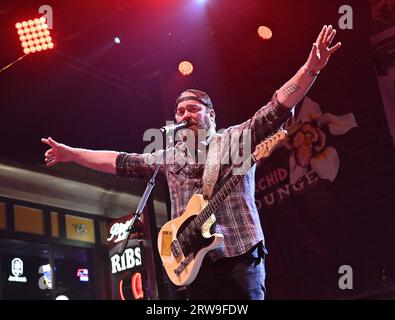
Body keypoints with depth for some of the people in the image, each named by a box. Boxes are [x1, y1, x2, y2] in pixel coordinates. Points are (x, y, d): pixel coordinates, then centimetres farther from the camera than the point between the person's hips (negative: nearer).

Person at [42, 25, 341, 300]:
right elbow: (120, 162, 23)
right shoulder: (170, 158, 19)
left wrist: (311, 69, -16)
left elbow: (278, 108, -5)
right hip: (194, 262, 4)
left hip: (239, 258, -4)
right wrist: (70, 154, 22)